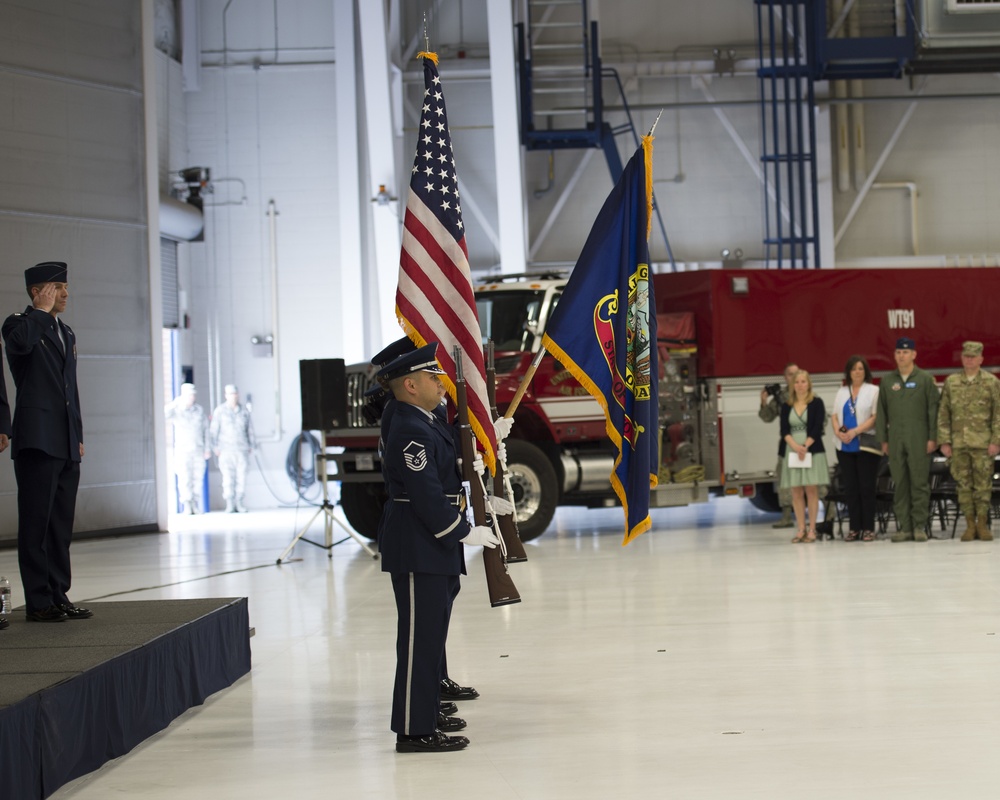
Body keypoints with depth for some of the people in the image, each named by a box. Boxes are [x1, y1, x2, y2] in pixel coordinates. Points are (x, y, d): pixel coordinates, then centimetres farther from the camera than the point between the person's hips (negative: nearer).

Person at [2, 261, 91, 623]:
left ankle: (59, 596, 15)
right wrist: (42, 310, -14)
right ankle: (38, 602, -3)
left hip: (66, 444, 8)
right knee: (36, 524, -5)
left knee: (62, 525, 9)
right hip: (37, 441, -8)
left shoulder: (67, 334, 21)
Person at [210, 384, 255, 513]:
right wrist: (215, 447, -6)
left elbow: (249, 430, 16)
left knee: (241, 477, -1)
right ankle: (230, 505, -1)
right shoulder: (220, 411, -1)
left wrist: (251, 446, 11)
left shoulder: (244, 412, 9)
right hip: (225, 450, -3)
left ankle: (239, 503, 8)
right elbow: (214, 431, 0)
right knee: (228, 478, -6)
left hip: (241, 449, 3)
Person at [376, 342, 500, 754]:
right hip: (417, 551, -11)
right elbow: (426, 493, -22)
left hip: (431, 549, 11)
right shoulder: (410, 432, -18)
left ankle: (424, 718, 25)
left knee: (429, 637, 16)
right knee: (419, 639, -6)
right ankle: (414, 731, -2)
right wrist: (465, 532, -18)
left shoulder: (427, 424, 16)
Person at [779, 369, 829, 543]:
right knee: (796, 492, 0)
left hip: (812, 450, -3)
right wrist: (795, 446, -14)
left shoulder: (816, 403, 4)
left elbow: (817, 428, -4)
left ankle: (812, 529, -2)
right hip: (792, 451, 3)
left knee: (811, 489, -5)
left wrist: (805, 446, -14)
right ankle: (801, 530, 3)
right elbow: (784, 430, 2)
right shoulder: (786, 406, 12)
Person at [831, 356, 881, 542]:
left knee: (866, 487, -4)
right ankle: (854, 528, 8)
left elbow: (876, 417, -9)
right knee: (850, 488, 4)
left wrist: (855, 431, -16)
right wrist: (838, 432, -6)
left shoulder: (873, 391, 0)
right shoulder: (842, 392, 16)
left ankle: (868, 528, 1)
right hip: (845, 447, 5)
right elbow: (834, 415, 13)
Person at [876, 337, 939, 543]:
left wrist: (932, 438, -7)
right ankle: (903, 527, 6)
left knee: (920, 482, -3)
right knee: (899, 483, 3)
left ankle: (920, 526, 1)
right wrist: (883, 439, 8)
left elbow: (933, 409, -1)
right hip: (895, 439, 3)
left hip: (919, 439, -3)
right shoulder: (887, 381, 12)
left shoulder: (925, 379, 2)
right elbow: (881, 412, 13)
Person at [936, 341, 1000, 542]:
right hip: (958, 442, 2)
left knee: (983, 483, -1)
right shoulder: (951, 382, 10)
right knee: (963, 484, 3)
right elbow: (943, 413, 9)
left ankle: (982, 524, 6)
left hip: (983, 443, -2)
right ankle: (970, 525, 9)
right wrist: (944, 441, 2)